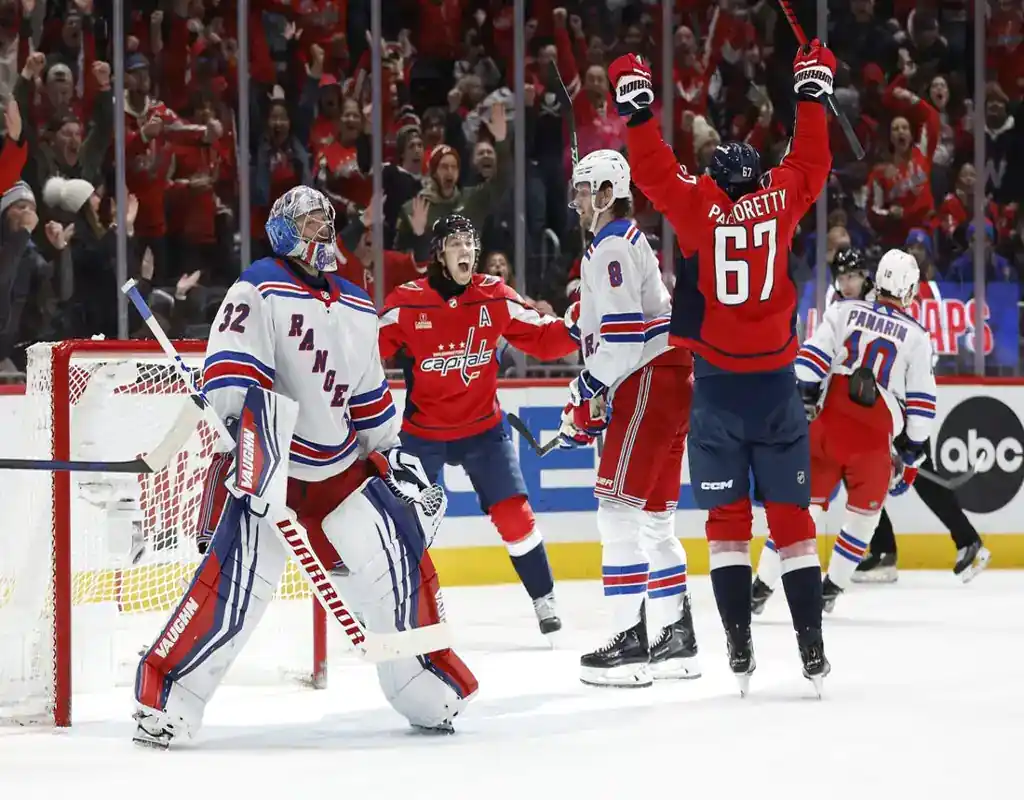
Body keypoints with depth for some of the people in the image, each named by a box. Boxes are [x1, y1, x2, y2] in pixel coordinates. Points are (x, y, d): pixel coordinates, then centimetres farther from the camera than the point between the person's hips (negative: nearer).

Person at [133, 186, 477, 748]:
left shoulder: (357, 308, 15)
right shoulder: (260, 290, -7)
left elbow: (369, 392, 22)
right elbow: (228, 365, -18)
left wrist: (393, 452, 19)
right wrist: (242, 417, -31)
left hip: (341, 466, 6)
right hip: (270, 464, -6)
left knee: (399, 557, -2)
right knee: (240, 576, -20)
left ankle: (426, 688, 14)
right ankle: (165, 697, -16)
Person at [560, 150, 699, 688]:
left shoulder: (612, 247, -11)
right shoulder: (627, 242, 22)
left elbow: (623, 333, -21)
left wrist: (585, 392, -15)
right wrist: (593, 395, 21)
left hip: (649, 385, -11)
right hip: (669, 385, 11)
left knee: (619, 512, -11)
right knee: (653, 518, 15)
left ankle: (631, 642, -15)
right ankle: (675, 640, 18)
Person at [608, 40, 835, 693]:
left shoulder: (698, 204, -4)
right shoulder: (781, 199, -1)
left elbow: (653, 170, 2)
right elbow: (812, 162, 14)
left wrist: (638, 105, 12)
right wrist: (813, 92, 24)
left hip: (717, 386, -1)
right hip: (776, 380, 1)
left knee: (727, 517, 4)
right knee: (792, 515, 5)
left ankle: (740, 647, -4)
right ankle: (813, 649, 0)